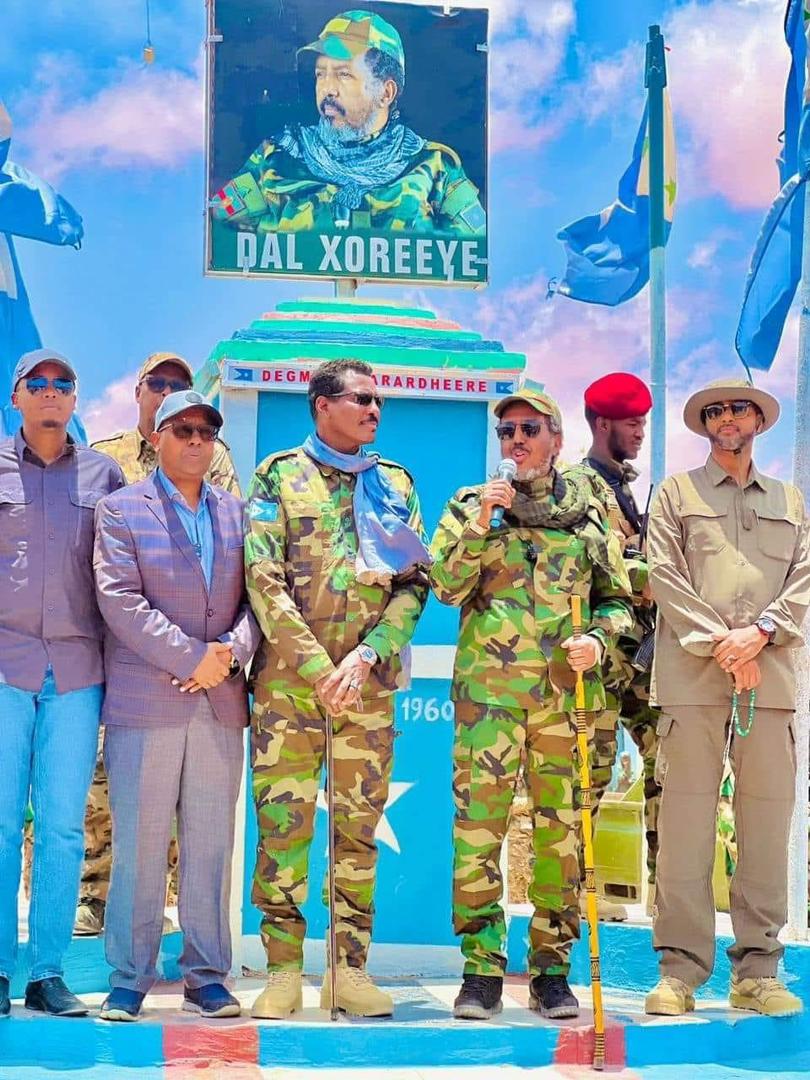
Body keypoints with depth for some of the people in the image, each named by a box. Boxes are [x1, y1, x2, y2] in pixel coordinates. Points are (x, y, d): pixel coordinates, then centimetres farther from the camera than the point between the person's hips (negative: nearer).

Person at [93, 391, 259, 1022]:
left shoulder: (237, 512, 15)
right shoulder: (122, 509, 4)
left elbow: (256, 597, 10)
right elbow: (120, 599, -7)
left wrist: (232, 652, -9)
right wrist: (192, 658, -13)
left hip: (221, 704, 3)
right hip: (144, 703, -3)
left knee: (211, 845, 6)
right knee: (139, 845, -2)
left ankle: (207, 976, 13)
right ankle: (128, 980, 7)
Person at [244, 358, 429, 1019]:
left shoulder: (396, 483, 14)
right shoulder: (279, 475, 5)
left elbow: (416, 581, 6)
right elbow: (264, 579, -5)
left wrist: (366, 656, -10)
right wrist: (318, 669, -14)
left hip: (371, 683, 3)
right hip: (288, 679, -3)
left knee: (359, 826, 4)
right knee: (282, 822, -3)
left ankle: (351, 968, 11)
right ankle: (283, 970, 4)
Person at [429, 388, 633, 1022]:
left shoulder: (588, 510, 12)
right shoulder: (471, 505, 10)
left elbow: (618, 598, 14)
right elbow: (447, 587, -1)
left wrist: (599, 637, -5)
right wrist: (480, 523, -11)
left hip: (568, 687, 1)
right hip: (488, 685, -1)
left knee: (561, 828, 4)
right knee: (479, 823, -5)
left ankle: (552, 970, 13)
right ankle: (481, 971, 3)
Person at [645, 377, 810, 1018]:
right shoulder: (677, 493, 15)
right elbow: (664, 575, 3)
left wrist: (758, 633, -7)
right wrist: (717, 643, -8)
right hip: (693, 677, -2)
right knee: (686, 821, -6)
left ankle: (757, 971, 5)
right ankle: (680, 970, -3)